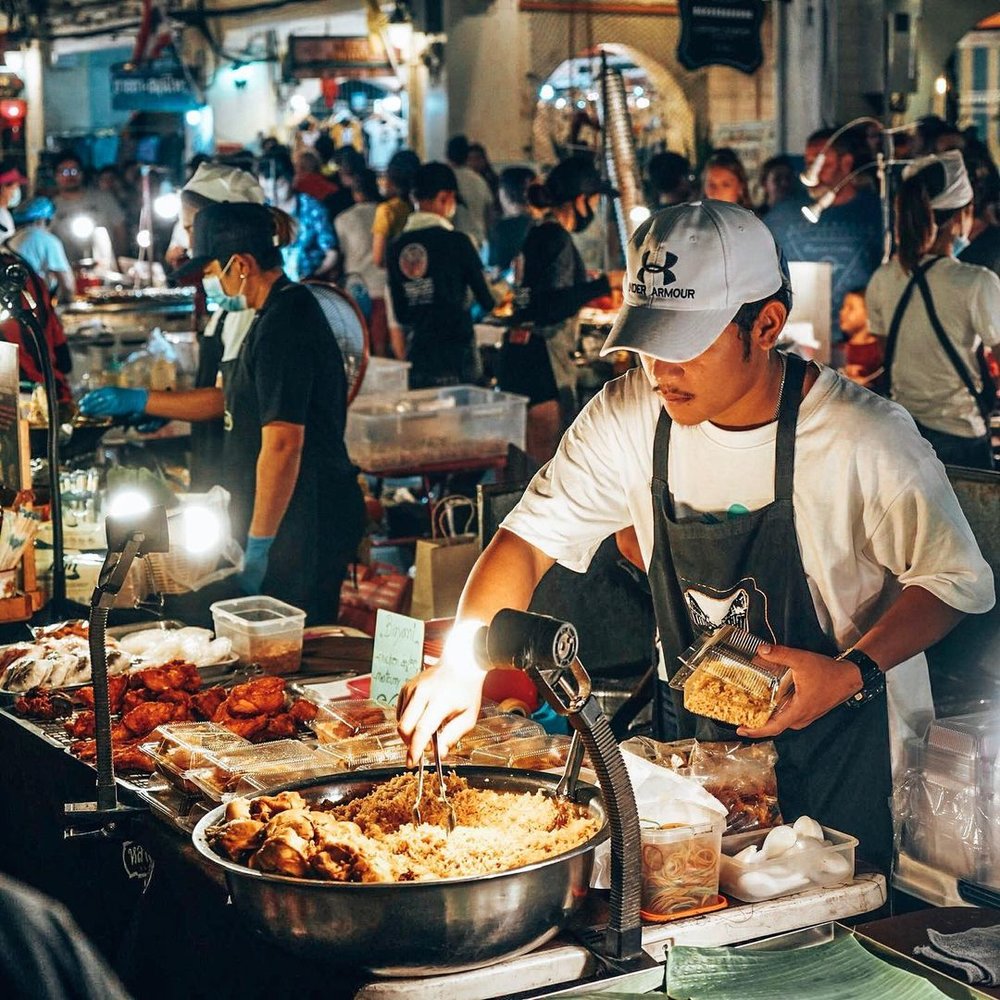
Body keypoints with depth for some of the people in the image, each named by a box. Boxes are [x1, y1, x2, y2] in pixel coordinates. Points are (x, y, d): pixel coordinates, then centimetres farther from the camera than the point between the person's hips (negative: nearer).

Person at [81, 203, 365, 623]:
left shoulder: (283, 326, -20)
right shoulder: (286, 311, 15)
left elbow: (282, 444, -25)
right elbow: (227, 400, 26)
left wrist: (259, 545, -22)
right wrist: (135, 401, 26)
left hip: (305, 526, -10)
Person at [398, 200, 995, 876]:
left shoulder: (865, 439, -23)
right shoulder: (628, 418, -11)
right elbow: (530, 539, -6)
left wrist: (854, 672, -26)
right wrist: (463, 661, -24)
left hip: (833, 741, -3)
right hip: (689, 731, 4)